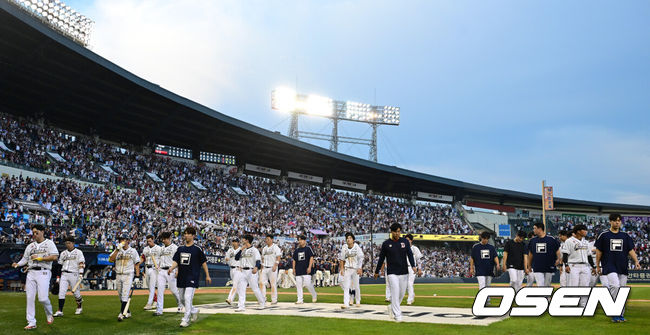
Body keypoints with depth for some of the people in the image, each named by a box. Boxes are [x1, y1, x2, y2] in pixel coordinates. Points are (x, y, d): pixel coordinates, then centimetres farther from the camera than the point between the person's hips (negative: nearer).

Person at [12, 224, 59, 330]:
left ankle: (49, 315, 14)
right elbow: (25, 258, 19)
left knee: (43, 298, -14)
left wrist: (39, 258, -10)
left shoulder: (49, 243, 4)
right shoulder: (30, 246, 21)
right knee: (30, 298, -1)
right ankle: (31, 322, 4)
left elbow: (55, 257, -9)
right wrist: (18, 264, -1)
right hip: (31, 273, 5)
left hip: (43, 272, -5)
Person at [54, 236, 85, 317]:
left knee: (76, 292, 3)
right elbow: (60, 265, 17)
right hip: (64, 274, 4)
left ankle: (79, 307, 26)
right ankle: (60, 311, -10)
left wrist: (80, 274, -17)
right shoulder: (63, 253, 15)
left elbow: (82, 263, -6)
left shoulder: (78, 252, 1)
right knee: (61, 292, -8)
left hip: (73, 274, -4)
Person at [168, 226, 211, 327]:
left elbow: (204, 262, 2)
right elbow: (176, 261, 7)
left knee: (188, 298, -14)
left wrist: (207, 275, 4)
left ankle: (186, 319, -8)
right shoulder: (180, 249, 11)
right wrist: (171, 268, -14)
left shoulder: (197, 249, -3)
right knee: (182, 298, 13)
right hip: (181, 277, 6)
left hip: (192, 277, -6)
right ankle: (194, 311, 36)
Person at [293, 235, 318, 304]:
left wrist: (309, 267, -14)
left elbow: (311, 258, -5)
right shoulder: (296, 250, 15)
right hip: (298, 270, 5)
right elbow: (294, 260, 19)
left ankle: (314, 295, 12)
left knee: (308, 284, -11)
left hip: (306, 270, -5)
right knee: (298, 285, 1)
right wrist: (294, 268, 10)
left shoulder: (308, 248, 1)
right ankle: (300, 300, 6)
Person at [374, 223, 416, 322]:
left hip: (404, 273, 3)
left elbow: (409, 254, -3)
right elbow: (381, 258, 7)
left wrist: (413, 266, -19)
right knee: (395, 293, -10)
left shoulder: (405, 241, 5)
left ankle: (392, 307, 34)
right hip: (392, 273, -3)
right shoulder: (386, 243, 0)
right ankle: (397, 315, -5)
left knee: (402, 293, 10)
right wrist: (377, 272, 11)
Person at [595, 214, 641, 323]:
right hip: (609, 266, -4)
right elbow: (599, 251, 7)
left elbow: (631, 250, 9)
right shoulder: (604, 235, 4)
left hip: (623, 268, 4)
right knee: (615, 286, -22)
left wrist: (636, 261, -8)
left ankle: (620, 315, 14)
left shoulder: (625, 236, 13)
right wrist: (597, 266, 4)